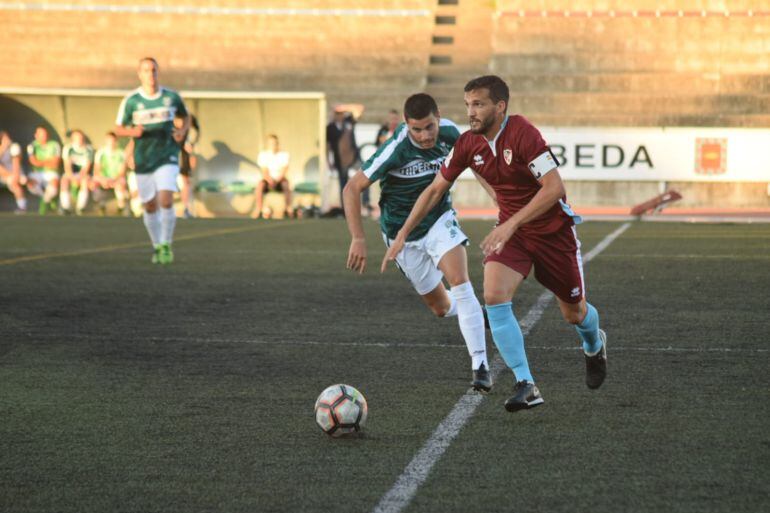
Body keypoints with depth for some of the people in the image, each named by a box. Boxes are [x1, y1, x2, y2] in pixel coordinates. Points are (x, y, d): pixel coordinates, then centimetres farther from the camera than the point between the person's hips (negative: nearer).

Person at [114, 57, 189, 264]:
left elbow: (186, 116, 18)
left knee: (166, 201, -18)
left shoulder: (171, 97, 0)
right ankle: (157, 246, 26)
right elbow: (118, 129, 2)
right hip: (143, 161, 1)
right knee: (150, 207, 7)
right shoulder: (131, 101, -4)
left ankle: (166, 245, -3)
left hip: (167, 158, -1)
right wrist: (132, 132, -19)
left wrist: (183, 130, -3)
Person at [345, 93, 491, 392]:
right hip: (404, 234, -1)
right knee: (441, 307, 7)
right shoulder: (395, 150, -27)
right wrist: (358, 239, -25)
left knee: (460, 284, -22)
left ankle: (480, 366, -20)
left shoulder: (448, 133, -14)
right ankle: (472, 312, 44)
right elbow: (352, 188, -21)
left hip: (440, 220, 2)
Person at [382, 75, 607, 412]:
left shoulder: (522, 134, -26)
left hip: (553, 230, -4)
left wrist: (510, 225, -36)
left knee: (574, 313, 10)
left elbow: (554, 187, -31)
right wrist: (402, 235, -1)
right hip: (510, 230, 4)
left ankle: (595, 346, 49)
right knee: (494, 296, -22)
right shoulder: (468, 145, -7)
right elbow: (435, 189, 4)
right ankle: (526, 387, -17)